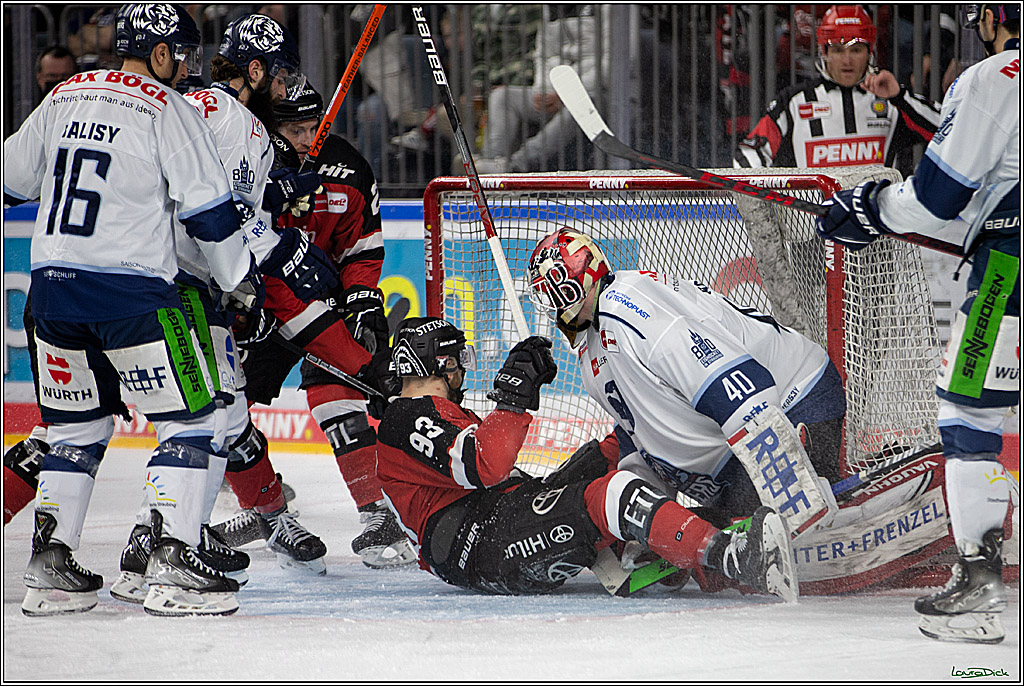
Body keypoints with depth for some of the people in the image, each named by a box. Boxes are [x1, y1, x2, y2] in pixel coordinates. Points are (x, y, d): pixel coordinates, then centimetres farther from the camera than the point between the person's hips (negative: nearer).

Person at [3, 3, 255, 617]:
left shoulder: (63, 98, 13)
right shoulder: (167, 110, -5)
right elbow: (208, 208, -8)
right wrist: (240, 282, 3)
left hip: (53, 285, 6)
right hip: (130, 290, -6)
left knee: (80, 423, 18)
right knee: (189, 421, 0)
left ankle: (50, 566, 14)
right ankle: (171, 566, -10)